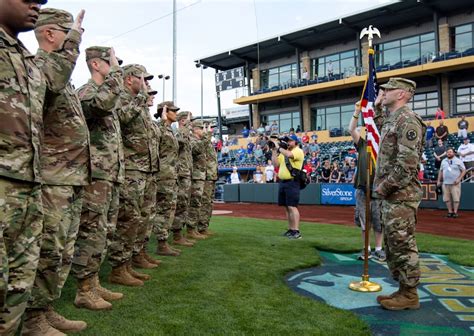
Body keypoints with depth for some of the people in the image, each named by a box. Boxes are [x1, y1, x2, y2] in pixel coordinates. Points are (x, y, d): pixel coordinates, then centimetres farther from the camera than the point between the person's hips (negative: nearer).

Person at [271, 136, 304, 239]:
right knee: (287, 207, 10)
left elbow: (289, 155, -27)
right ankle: (290, 229, 17)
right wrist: (274, 151, 7)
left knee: (292, 207, -12)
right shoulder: (283, 152, 19)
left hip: (292, 182, -8)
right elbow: (275, 164, 14)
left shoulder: (298, 151, -6)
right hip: (282, 182, 8)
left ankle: (296, 231, -11)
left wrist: (279, 147, -12)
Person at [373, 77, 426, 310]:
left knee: (403, 246, -1)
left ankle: (409, 295, 11)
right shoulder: (390, 120, 17)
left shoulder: (407, 120, -13)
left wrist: (384, 187, -15)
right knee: (393, 246, 15)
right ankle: (403, 289, 26)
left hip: (401, 196, -10)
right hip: (390, 196, 10)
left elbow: (407, 163, -21)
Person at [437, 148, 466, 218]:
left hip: (455, 183, -4)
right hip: (445, 183, 4)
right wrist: (439, 180, 15)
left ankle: (455, 212, 1)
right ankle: (450, 212, 12)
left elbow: (464, 170, 0)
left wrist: (459, 179, -12)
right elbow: (441, 171, 21)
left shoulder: (458, 161, 2)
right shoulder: (443, 161, 15)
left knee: (456, 198, -6)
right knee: (447, 199, 4)